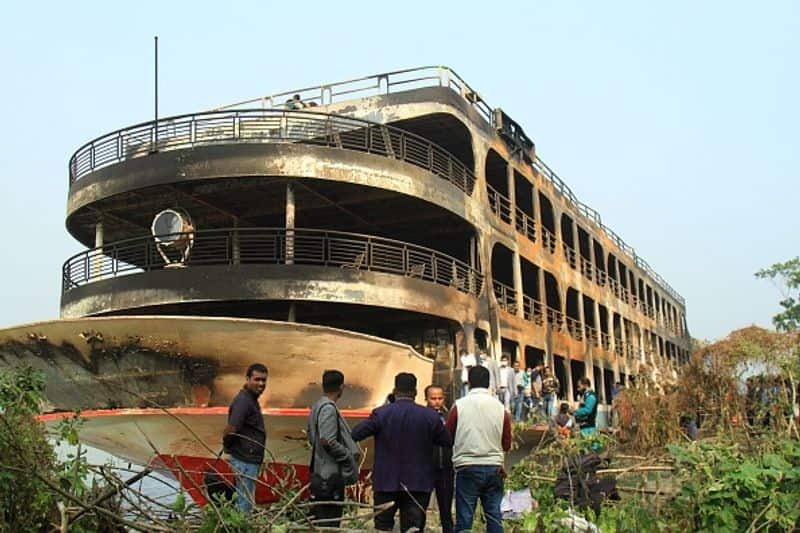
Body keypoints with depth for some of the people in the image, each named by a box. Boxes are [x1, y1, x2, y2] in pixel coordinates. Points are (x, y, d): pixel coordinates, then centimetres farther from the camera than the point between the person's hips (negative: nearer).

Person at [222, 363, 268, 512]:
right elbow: (230, 431, -26)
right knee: (245, 502, -5)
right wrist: (228, 448, -10)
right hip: (245, 460, -10)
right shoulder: (243, 401, -19)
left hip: (251, 459, 10)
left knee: (243, 500, 18)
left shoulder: (251, 399, 13)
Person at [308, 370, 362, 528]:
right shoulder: (329, 408, -17)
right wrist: (349, 456, -13)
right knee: (330, 521, -5)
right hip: (331, 474, -10)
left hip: (319, 472, 10)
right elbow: (327, 441, -25)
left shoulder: (317, 406, 12)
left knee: (319, 520, 17)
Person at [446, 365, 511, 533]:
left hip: (467, 468, -2)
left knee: (464, 519, 2)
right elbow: (507, 444, 7)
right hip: (494, 469, 2)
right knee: (494, 517, 8)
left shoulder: (459, 406, -5)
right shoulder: (500, 408, 1)